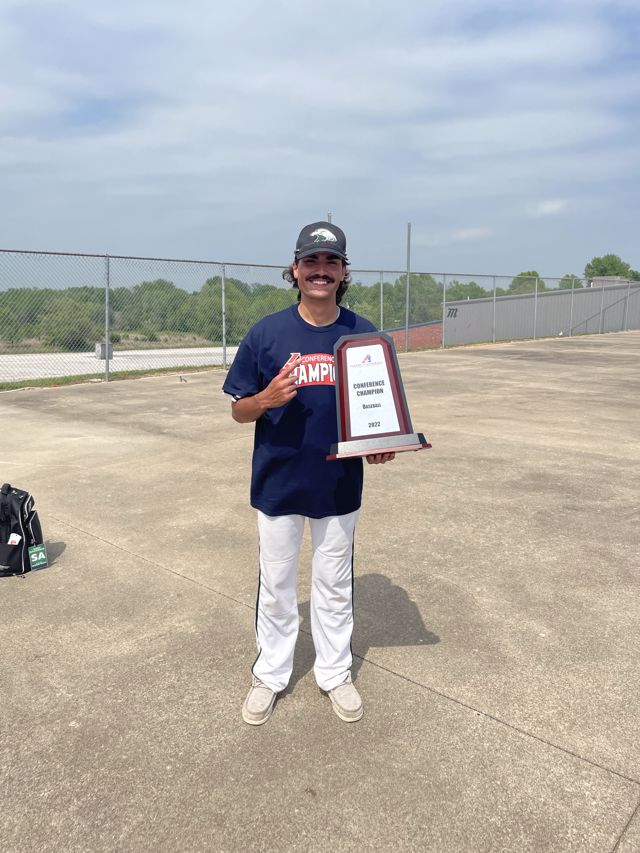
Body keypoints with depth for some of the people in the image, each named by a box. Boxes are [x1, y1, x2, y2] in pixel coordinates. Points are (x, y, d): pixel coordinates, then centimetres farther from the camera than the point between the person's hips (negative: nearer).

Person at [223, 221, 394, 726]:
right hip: (278, 483, -1)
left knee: (335, 586, 17)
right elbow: (239, 410, -2)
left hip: (339, 484, 1)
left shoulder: (365, 334, -3)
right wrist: (267, 399, -25)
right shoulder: (266, 333, -7)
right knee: (276, 587, 14)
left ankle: (335, 674, 37)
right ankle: (270, 676, 35)